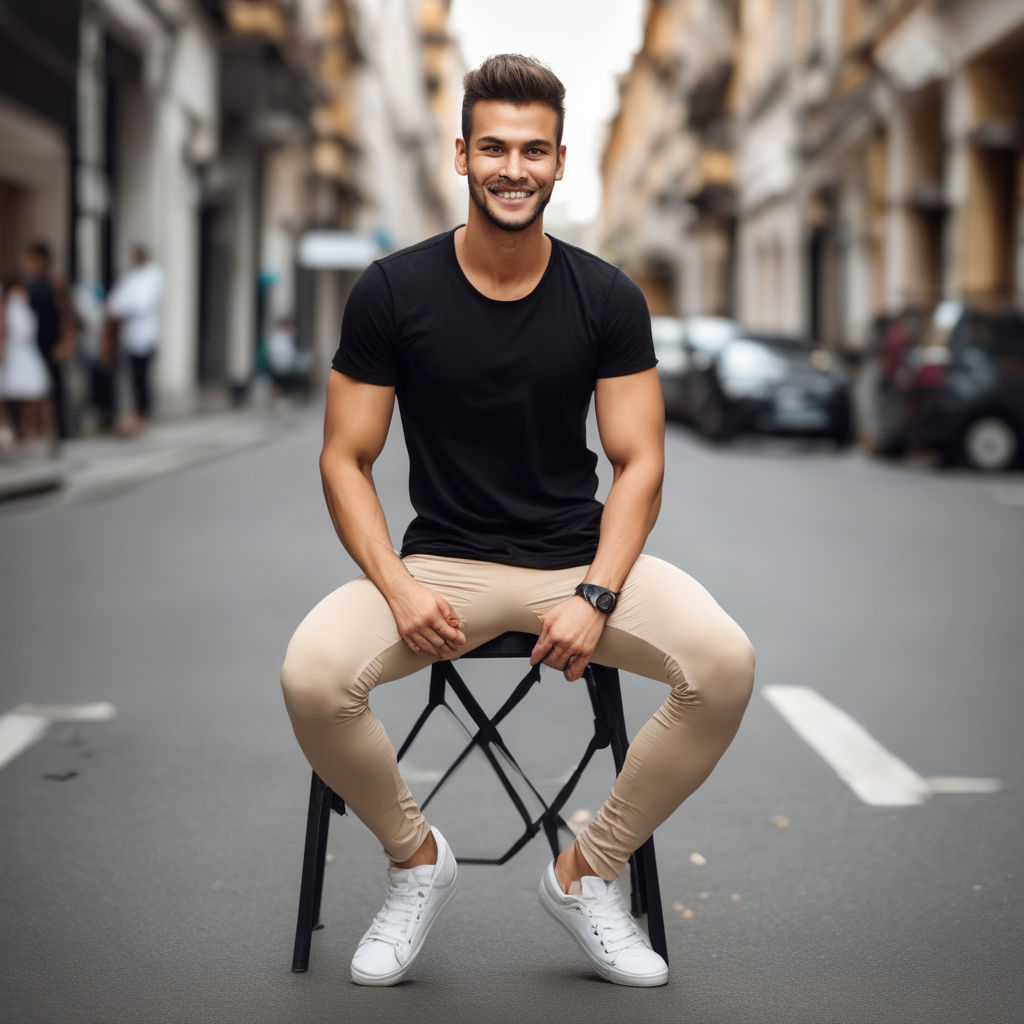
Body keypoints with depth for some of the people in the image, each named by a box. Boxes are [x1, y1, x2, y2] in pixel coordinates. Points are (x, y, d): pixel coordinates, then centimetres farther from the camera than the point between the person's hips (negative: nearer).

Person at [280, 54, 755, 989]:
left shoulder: (608, 297, -1)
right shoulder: (392, 292, -4)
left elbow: (638, 464, 0)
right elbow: (346, 460, -1)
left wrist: (594, 596, -17)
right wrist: (399, 590, -17)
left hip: (581, 558, 1)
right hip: (442, 559, -1)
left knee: (725, 663, -26)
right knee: (311, 675, -30)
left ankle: (588, 873, -2)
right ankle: (415, 858, 2)